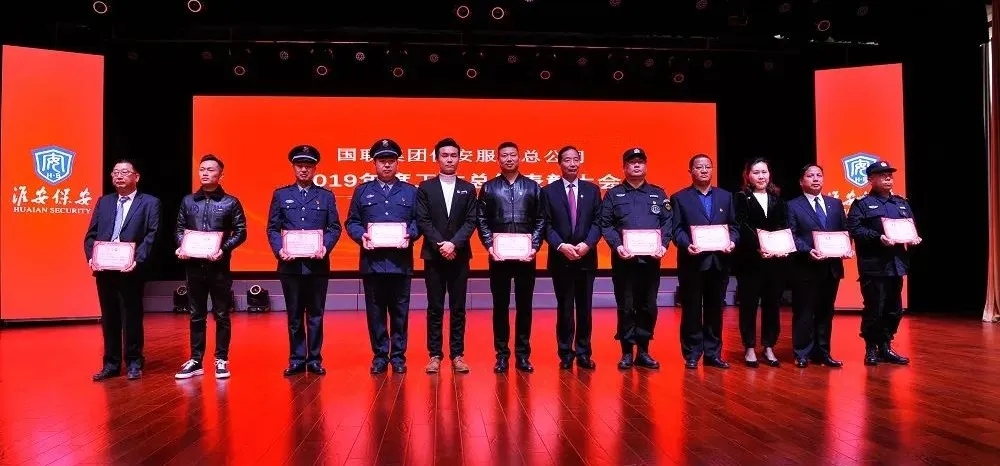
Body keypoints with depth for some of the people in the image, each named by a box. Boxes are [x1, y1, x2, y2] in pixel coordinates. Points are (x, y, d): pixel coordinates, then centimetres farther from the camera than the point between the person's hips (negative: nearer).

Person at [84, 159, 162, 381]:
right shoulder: (103, 202, 16)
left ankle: (134, 363, 15)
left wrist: (137, 260, -20)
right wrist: (91, 257, -6)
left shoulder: (149, 203, 2)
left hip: (131, 269, -4)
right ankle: (111, 363, 20)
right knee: (109, 317, 11)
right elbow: (91, 235, 11)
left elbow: (151, 236, -8)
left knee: (132, 316, 4)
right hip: (104, 268, 4)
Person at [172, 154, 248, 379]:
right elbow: (179, 229, 12)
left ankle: (221, 360, 12)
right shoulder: (188, 201, 10)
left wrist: (223, 249, -16)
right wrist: (181, 247, -7)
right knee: (196, 315, 10)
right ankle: (195, 361, 17)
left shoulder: (230, 202, 1)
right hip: (194, 265, 3)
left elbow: (240, 232, -1)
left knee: (221, 314, 3)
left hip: (219, 265, -3)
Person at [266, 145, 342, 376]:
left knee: (316, 314, 5)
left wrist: (325, 247, -13)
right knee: (294, 315, 7)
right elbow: (272, 228, 7)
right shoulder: (281, 194, 10)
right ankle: (296, 359, 16)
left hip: (318, 264, 0)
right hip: (290, 264, 1)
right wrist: (279, 249, -10)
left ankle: (314, 359, 14)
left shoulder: (326, 196, 8)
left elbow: (334, 228, 4)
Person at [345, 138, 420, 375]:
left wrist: (410, 235, -13)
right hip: (372, 261, 1)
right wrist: (361, 236, -11)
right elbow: (351, 222, 8)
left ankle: (398, 356, 14)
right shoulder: (362, 191, 11)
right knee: (375, 311, 5)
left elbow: (418, 221, 6)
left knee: (400, 311, 4)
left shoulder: (411, 192, 10)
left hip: (401, 262, 0)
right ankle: (379, 356, 16)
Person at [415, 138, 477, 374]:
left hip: (459, 256, 1)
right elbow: (422, 221, -2)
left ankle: (457, 355, 11)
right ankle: (435, 355, 9)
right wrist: (439, 245, -13)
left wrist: (454, 244, -14)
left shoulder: (468, 189, 8)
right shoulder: (425, 187, 5)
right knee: (435, 308, 3)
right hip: (433, 255, -1)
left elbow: (471, 222, 0)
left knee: (458, 308, 4)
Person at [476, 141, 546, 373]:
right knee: (500, 306, 5)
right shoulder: (488, 188, 6)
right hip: (498, 255, 0)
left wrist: (534, 247, -7)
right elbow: (481, 220, 4)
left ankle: (523, 354, 14)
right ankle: (502, 354, 13)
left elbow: (541, 220, 5)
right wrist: (489, 246, -8)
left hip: (526, 256, 0)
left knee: (524, 305, 5)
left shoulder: (533, 187, 7)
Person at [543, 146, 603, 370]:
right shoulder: (548, 191, 2)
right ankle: (566, 353, 14)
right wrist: (561, 246, -16)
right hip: (560, 258, -2)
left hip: (587, 257, 2)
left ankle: (584, 353, 16)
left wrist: (587, 244, -13)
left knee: (585, 308, 7)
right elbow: (546, 225, -2)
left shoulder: (592, 190, 8)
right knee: (564, 308, 4)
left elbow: (597, 222, 3)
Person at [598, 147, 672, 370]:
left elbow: (668, 222, 7)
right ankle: (627, 352, 11)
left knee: (648, 307, 6)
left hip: (651, 259, 2)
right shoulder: (613, 194, 7)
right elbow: (605, 224, 0)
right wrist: (617, 246, -15)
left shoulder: (658, 193, 12)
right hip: (623, 259, -2)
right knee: (626, 307, 2)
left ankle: (643, 351, 17)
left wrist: (663, 245, -9)